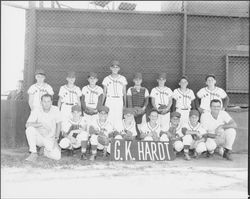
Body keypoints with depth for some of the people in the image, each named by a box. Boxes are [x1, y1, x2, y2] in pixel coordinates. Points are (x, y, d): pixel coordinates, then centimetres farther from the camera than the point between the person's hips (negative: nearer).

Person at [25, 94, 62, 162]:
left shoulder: (55, 110, -7)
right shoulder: (36, 111, -11)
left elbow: (58, 124, 3)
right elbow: (27, 125, -23)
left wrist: (56, 138, -1)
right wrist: (42, 124, -35)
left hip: (50, 139, 1)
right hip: (39, 137, -1)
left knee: (57, 156, -21)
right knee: (30, 129, -32)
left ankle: (45, 150, 14)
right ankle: (34, 153, -16)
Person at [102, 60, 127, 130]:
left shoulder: (122, 79, 6)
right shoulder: (106, 79, 5)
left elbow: (124, 93, 9)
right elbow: (104, 93, 9)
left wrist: (125, 104, 6)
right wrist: (101, 104, 5)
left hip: (119, 101, 0)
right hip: (109, 100, 0)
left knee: (118, 119, -4)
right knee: (109, 119, -5)